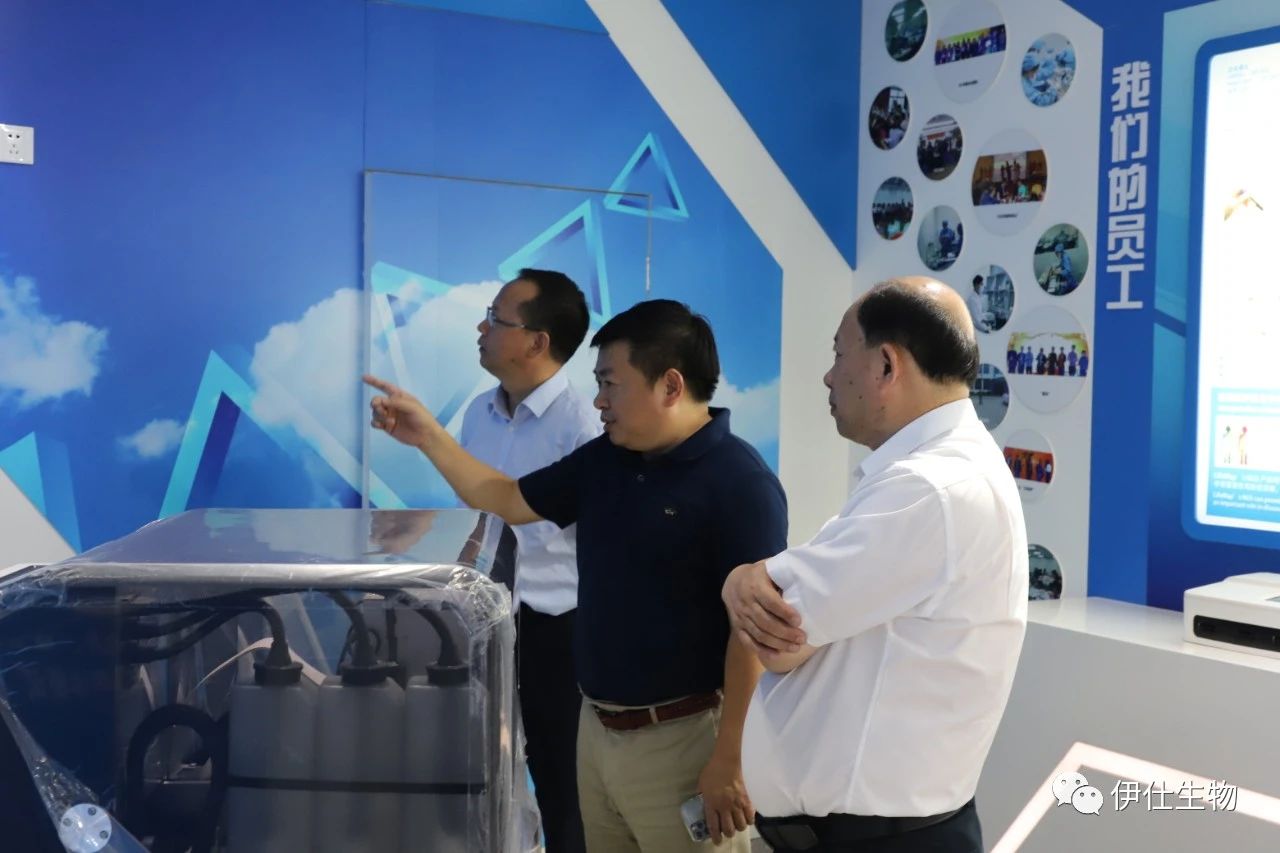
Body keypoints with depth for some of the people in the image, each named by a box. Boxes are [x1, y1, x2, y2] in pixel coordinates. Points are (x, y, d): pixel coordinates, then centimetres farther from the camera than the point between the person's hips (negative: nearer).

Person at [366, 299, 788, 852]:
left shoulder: (739, 482, -17)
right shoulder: (603, 460, 6)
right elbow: (509, 502, 16)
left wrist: (730, 759, -20)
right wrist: (428, 436, 8)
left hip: (682, 739, -7)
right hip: (596, 728, 7)